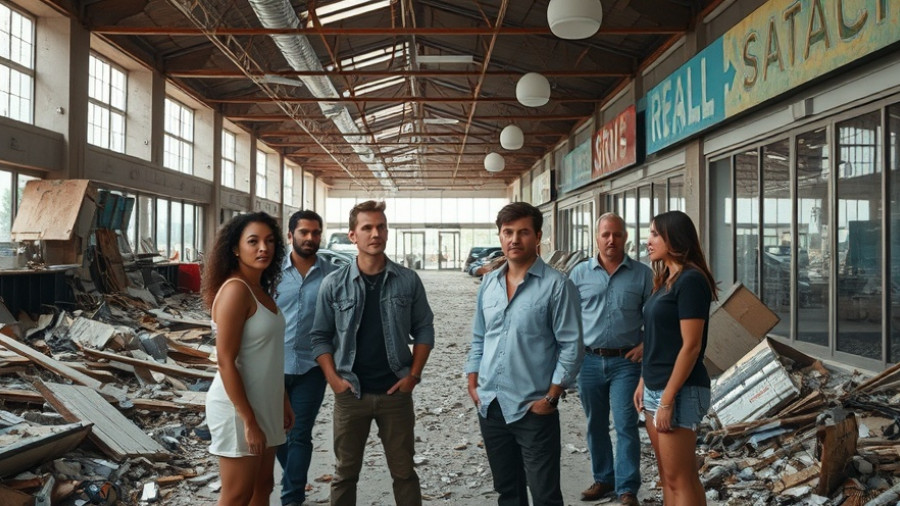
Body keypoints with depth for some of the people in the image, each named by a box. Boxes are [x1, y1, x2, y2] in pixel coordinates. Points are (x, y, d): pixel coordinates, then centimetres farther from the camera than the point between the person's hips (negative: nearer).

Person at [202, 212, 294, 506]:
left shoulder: (261, 289, 8)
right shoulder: (235, 290, -19)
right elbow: (225, 361, -22)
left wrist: (283, 401, 16)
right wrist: (248, 420, -22)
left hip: (264, 403, 9)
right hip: (239, 407, -9)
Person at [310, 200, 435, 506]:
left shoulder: (408, 281, -1)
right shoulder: (334, 284, -2)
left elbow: (424, 329, 4)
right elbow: (320, 337, 2)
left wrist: (413, 375, -5)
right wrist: (333, 379, -8)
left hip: (396, 392, 0)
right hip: (350, 393, 0)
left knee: (404, 471, 11)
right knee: (345, 472, 13)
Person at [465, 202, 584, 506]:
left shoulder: (557, 285, -9)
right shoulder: (488, 283, 9)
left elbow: (571, 347, -11)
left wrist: (551, 398, -13)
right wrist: (473, 385, 7)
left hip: (533, 409, -5)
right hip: (489, 406, 6)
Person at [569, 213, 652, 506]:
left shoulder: (642, 274, -1)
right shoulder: (580, 273, 3)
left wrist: (645, 345, -8)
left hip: (626, 361, -2)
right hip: (589, 361, 3)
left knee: (625, 426, -3)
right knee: (596, 425, 14)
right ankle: (603, 479, 29)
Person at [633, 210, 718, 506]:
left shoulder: (691, 280, -15)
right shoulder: (666, 279, 13)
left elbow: (691, 346, -20)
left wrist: (668, 400, -20)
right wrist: (643, 383, 15)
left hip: (680, 391, -9)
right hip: (655, 389, 9)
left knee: (680, 478, 0)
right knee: (668, 476, 15)